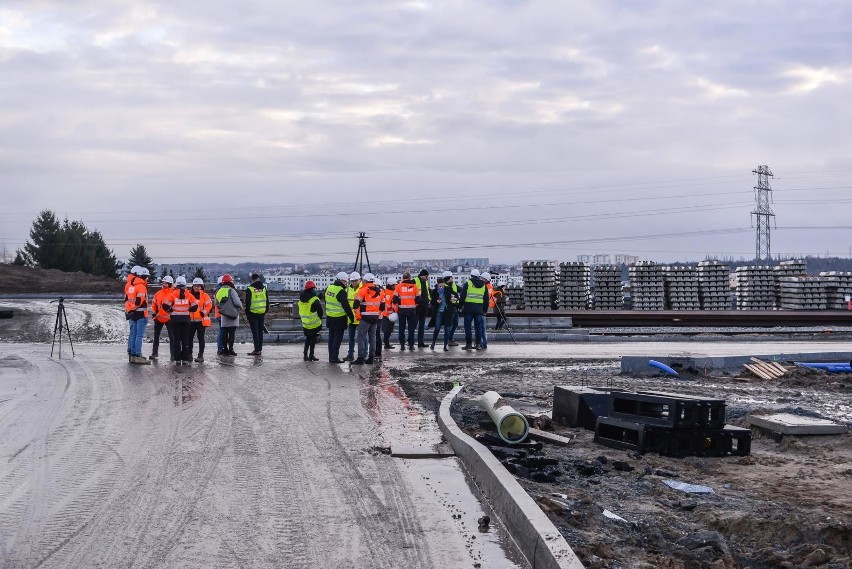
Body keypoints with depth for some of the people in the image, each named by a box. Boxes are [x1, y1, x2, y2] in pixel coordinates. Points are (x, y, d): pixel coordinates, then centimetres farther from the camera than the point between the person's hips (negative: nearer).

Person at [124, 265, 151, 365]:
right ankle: (137, 356, -10)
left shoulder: (128, 285, 14)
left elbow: (126, 299, 19)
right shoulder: (141, 286, -13)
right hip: (140, 313, -8)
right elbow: (140, 301, -20)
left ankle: (131, 354, 19)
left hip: (131, 313, 8)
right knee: (139, 335, -7)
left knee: (133, 334, 15)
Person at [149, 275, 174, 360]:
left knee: (171, 336, 0)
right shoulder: (158, 293, 6)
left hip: (169, 318, -5)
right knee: (156, 336, 9)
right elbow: (154, 303, 15)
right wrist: (154, 312, 5)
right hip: (158, 317, 5)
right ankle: (155, 353, 16)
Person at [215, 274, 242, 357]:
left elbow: (217, 304, 12)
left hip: (223, 316, 5)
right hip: (233, 315, -5)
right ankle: (230, 349, -6)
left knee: (224, 333, 9)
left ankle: (224, 349, 9)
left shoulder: (219, 292, 8)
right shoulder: (231, 291, -12)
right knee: (232, 333, -3)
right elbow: (237, 302, -15)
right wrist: (241, 306, 4)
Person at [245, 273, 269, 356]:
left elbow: (247, 302, -9)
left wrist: (247, 313, -2)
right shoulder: (264, 288, 7)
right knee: (260, 331, 11)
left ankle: (257, 350, -7)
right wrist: (266, 311, 18)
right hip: (262, 313, 5)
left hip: (253, 313, -5)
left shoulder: (249, 289, -9)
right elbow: (267, 301, 11)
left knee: (255, 332, -3)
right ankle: (260, 349, 12)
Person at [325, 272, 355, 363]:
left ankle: (331, 357, 18)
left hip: (329, 317, 8)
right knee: (338, 337, -1)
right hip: (339, 318, -8)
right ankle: (334, 358, -2)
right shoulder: (341, 291, -19)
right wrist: (352, 317, -10)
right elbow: (346, 306, -19)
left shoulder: (329, 288, 8)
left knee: (331, 337, 14)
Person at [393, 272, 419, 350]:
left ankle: (402, 345, 6)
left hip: (401, 310, 0)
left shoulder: (398, 286, -3)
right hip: (412, 310, 0)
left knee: (402, 328, 8)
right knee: (411, 328, 7)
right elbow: (418, 299, 3)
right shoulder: (414, 286, -1)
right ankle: (411, 345, 4)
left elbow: (395, 299, -4)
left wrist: (396, 307, 12)